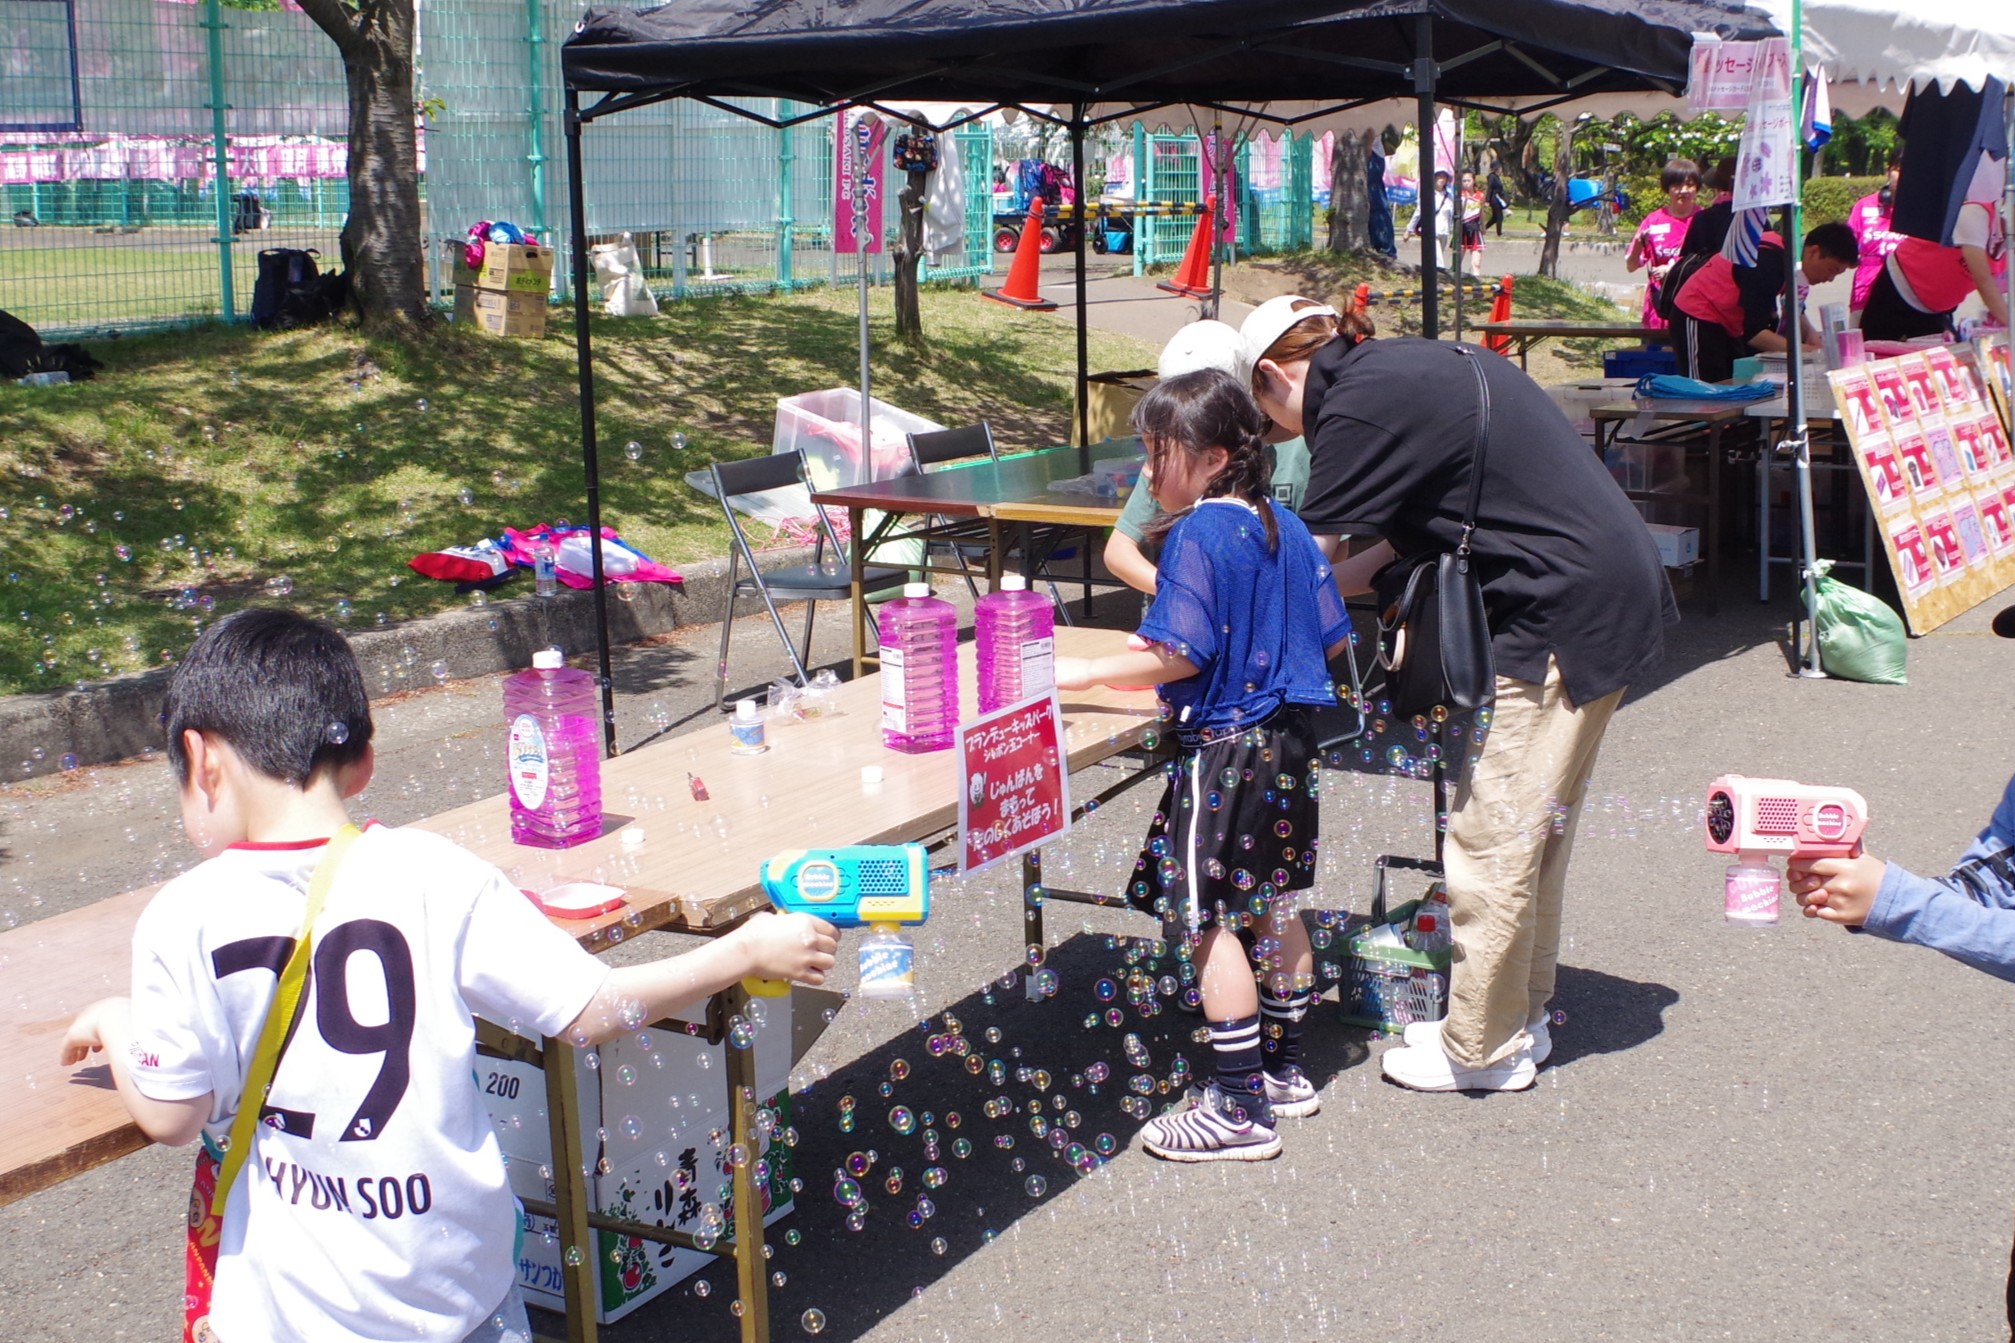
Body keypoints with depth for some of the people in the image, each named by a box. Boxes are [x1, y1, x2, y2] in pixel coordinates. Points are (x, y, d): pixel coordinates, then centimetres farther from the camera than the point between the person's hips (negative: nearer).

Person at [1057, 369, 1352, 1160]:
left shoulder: (1196, 536, -16)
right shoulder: (1287, 528, 8)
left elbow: (1178, 657, -22)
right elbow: (1330, 640, 11)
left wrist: (1084, 674, -14)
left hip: (1224, 749, -9)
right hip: (1288, 740, 9)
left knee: (1208, 920, -1)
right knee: (1271, 905, 19)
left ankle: (1241, 1110, 3)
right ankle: (1284, 1071, 31)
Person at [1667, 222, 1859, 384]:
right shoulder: (1769, 262, -27)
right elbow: (1754, 332, -29)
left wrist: (1813, 337, -4)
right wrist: (1805, 351, -29)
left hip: (1729, 324, 9)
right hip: (1699, 319, -9)